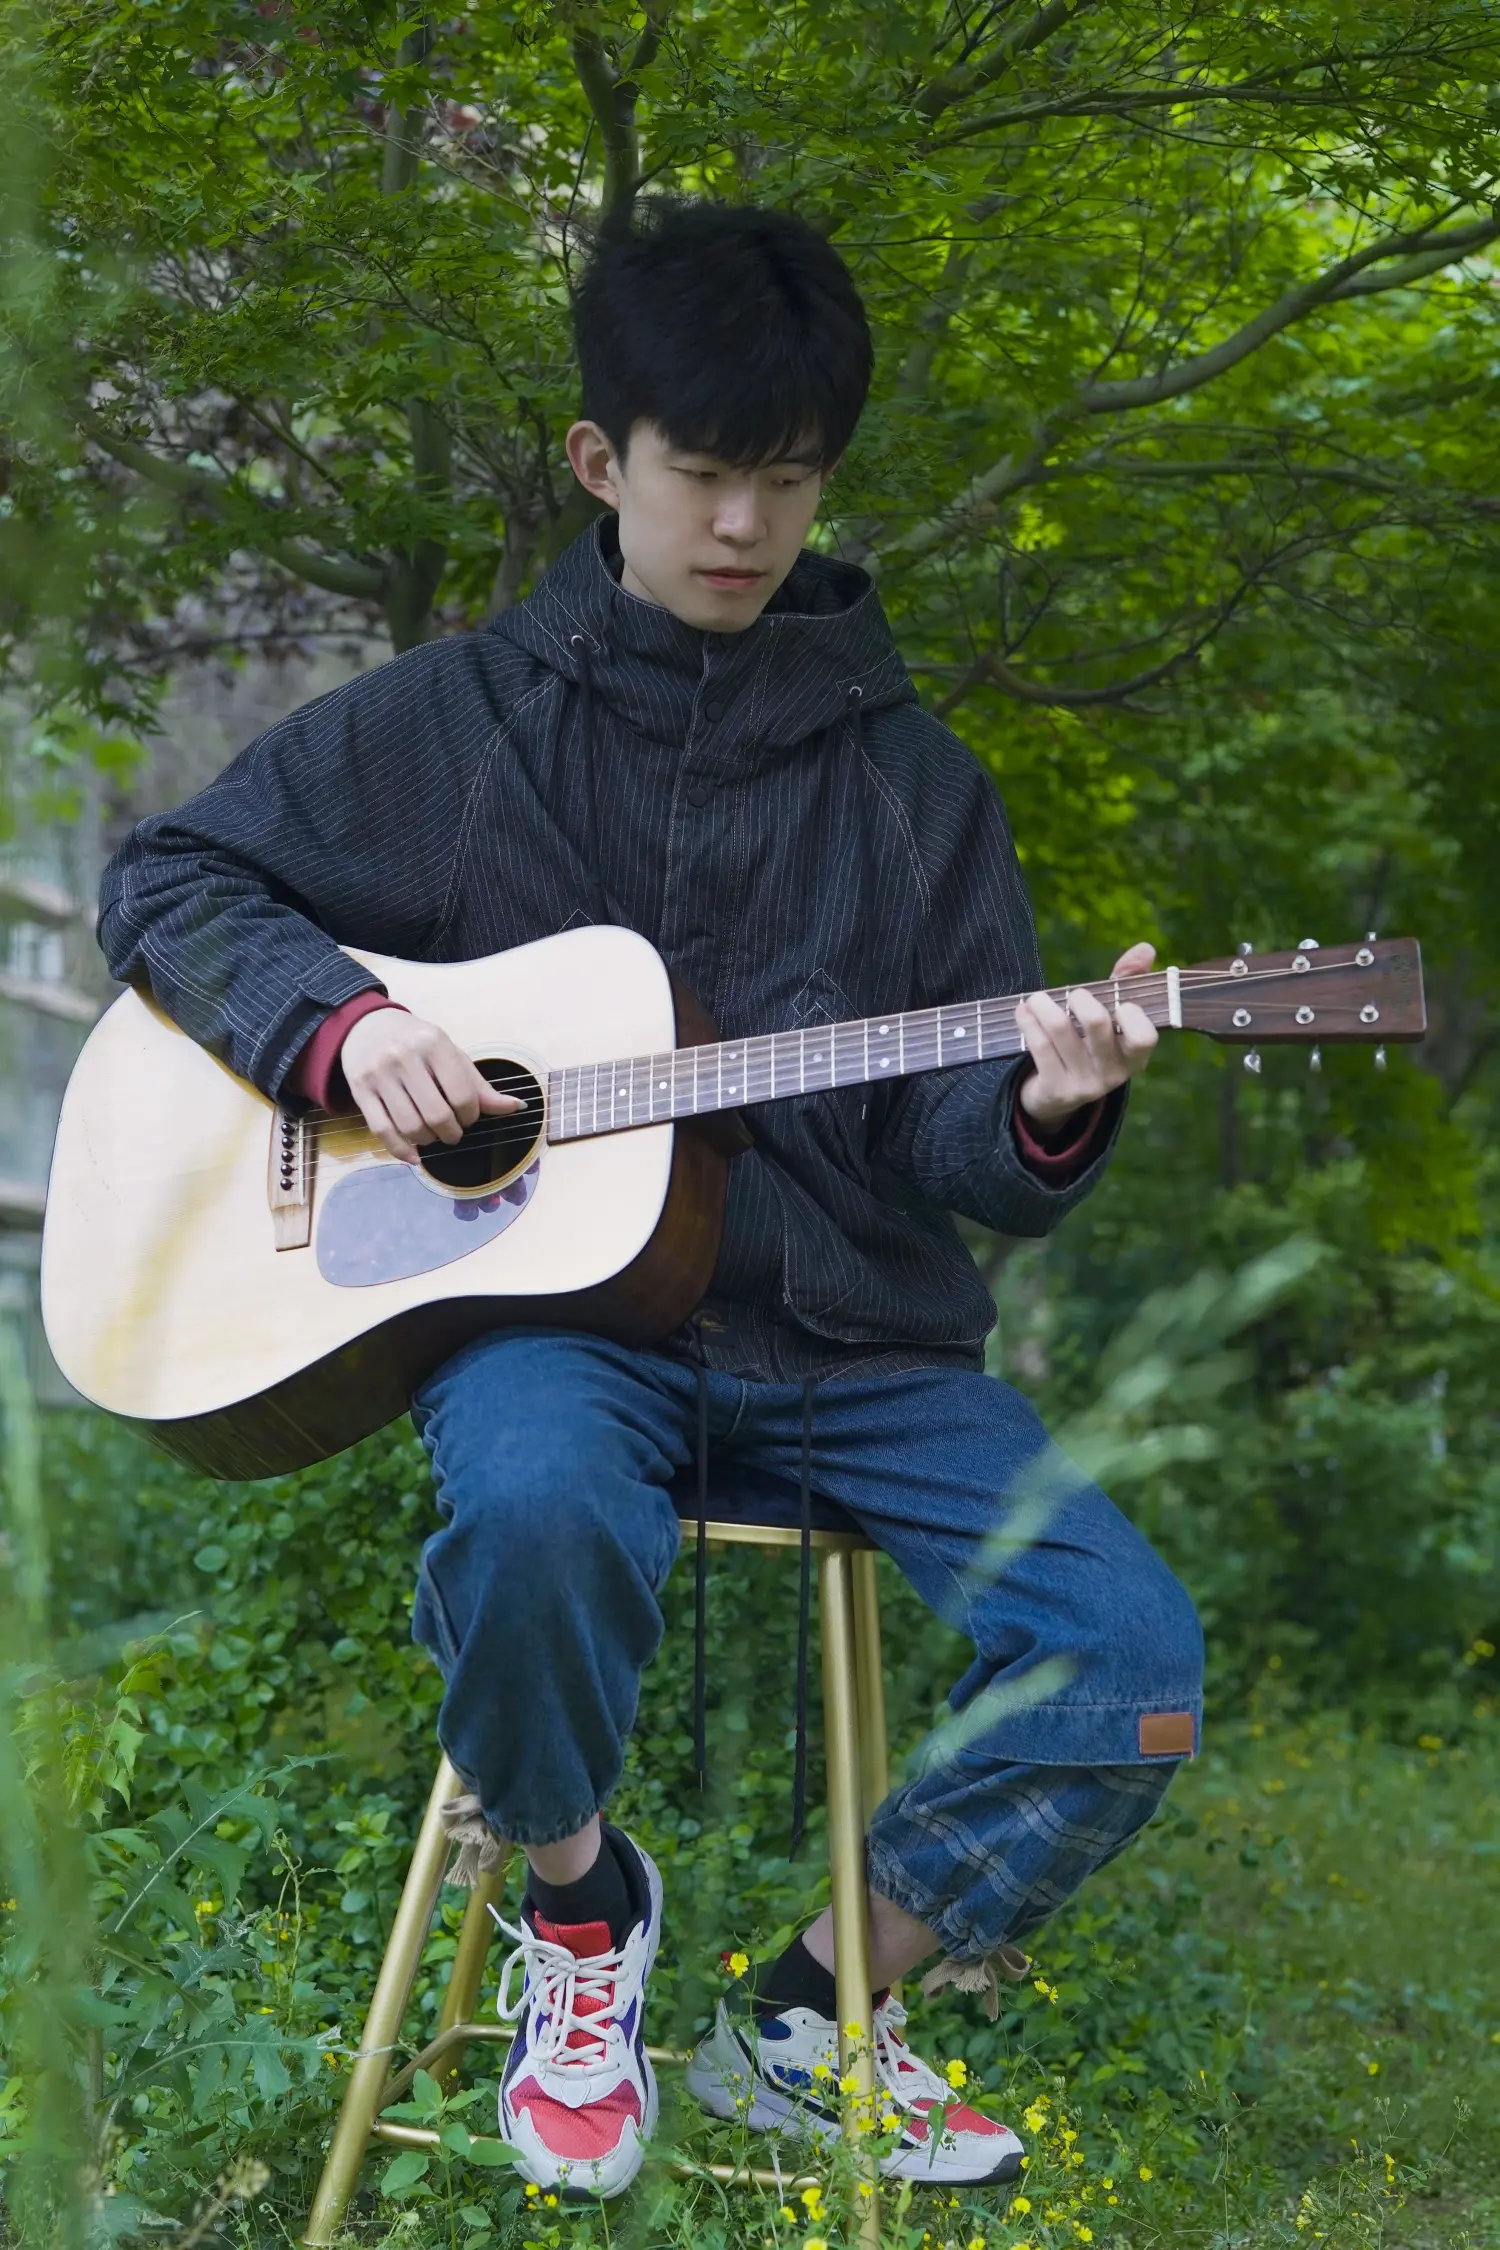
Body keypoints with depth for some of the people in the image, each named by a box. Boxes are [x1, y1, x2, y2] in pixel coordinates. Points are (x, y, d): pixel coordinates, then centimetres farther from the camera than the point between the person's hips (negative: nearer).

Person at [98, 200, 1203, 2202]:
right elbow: (168, 878, 11)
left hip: (850, 1335, 3)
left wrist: (1042, 1115, -18)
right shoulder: (455, 721, 6)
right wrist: (340, 1023, -8)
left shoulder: (905, 775, 9)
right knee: (535, 1509, -38)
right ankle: (577, 1898, -3)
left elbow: (957, 1147, 7)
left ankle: (813, 2021, 7)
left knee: (1132, 1654, -17)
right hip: (546, 1295, -2)